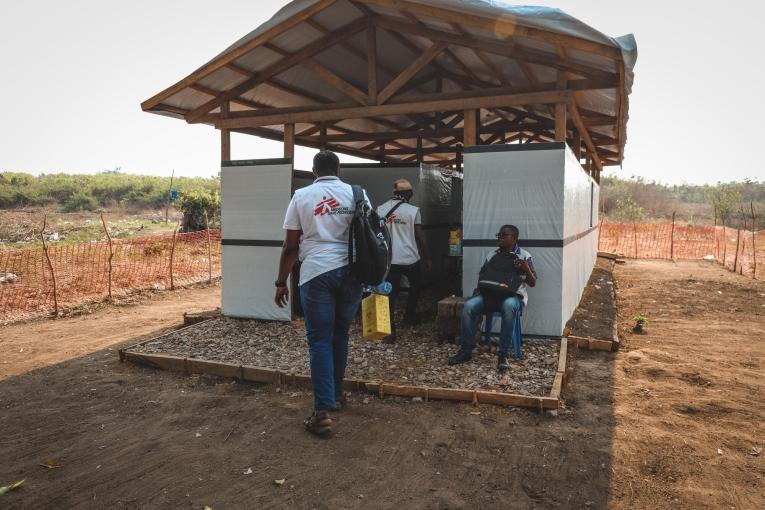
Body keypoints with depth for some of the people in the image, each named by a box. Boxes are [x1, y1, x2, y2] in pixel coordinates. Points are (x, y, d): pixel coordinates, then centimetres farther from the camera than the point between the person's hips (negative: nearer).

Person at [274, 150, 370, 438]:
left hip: (316, 272, -2)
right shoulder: (356, 193, 9)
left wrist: (281, 282, 10)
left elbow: (291, 246, 3)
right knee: (340, 335, 18)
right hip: (351, 271, 3)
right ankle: (336, 395, 31)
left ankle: (323, 412, -3)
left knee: (320, 340, 1)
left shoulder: (302, 196, 5)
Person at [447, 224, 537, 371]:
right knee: (469, 305, -26)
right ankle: (466, 350, -16)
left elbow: (532, 283, 2)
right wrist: (478, 288, -5)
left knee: (508, 306, -42)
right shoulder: (492, 254, 15)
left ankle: (503, 354, -33)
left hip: (513, 295, -4)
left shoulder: (524, 256, 4)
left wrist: (526, 268, -18)